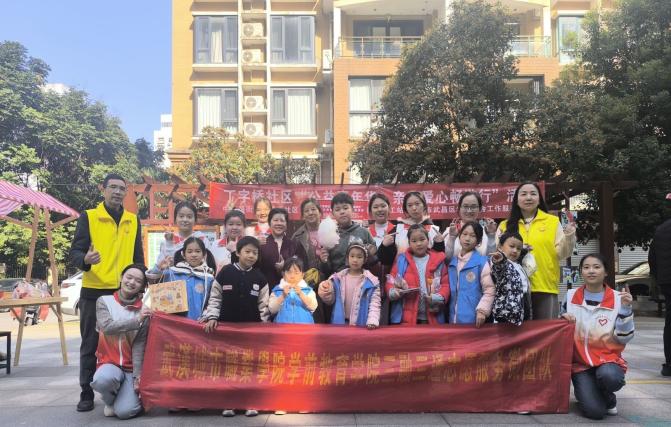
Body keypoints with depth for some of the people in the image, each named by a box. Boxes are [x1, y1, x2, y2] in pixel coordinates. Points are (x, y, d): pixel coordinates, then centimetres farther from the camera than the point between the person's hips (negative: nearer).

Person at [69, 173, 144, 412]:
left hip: (124, 292, 3)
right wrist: (85, 260, -29)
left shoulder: (133, 221, 11)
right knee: (90, 344, 4)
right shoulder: (88, 217, 0)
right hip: (94, 291, -3)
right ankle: (87, 393, 13)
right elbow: (75, 252, -6)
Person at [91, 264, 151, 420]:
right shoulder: (104, 301, 0)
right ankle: (110, 400, 1)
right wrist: (137, 320, -20)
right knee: (103, 379, -37)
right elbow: (107, 327, -17)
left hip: (130, 368, 0)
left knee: (125, 411, -22)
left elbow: (139, 346, -5)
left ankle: (131, 394, 16)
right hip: (109, 363, 0)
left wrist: (138, 375, -14)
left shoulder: (144, 311, 0)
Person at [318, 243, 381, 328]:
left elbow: (374, 304, -12)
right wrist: (325, 293, -13)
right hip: (340, 323, 2)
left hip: (361, 325, -2)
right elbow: (330, 300, 8)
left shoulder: (371, 281, -6)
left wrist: (372, 321, -27)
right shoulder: (338, 278, 2)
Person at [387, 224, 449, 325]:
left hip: (432, 318, 0)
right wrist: (394, 292, -14)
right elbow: (391, 282, 7)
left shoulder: (438, 261, 6)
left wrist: (435, 298, -14)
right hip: (406, 317, 0)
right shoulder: (401, 260, 7)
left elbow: (446, 284, 4)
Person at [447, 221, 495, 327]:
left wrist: (482, 311, -17)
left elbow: (489, 290, -8)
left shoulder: (482, 262, -5)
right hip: (453, 318, 5)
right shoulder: (452, 261, 9)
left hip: (473, 319, -4)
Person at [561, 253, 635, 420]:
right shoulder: (571, 296, 3)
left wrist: (625, 308, -16)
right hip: (580, 361, 0)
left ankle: (607, 397, 0)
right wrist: (564, 318, -8)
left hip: (608, 358, 0)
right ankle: (585, 392, 16)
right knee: (594, 411, -21)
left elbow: (624, 338, -4)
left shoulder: (617, 299, -1)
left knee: (608, 376, -37)